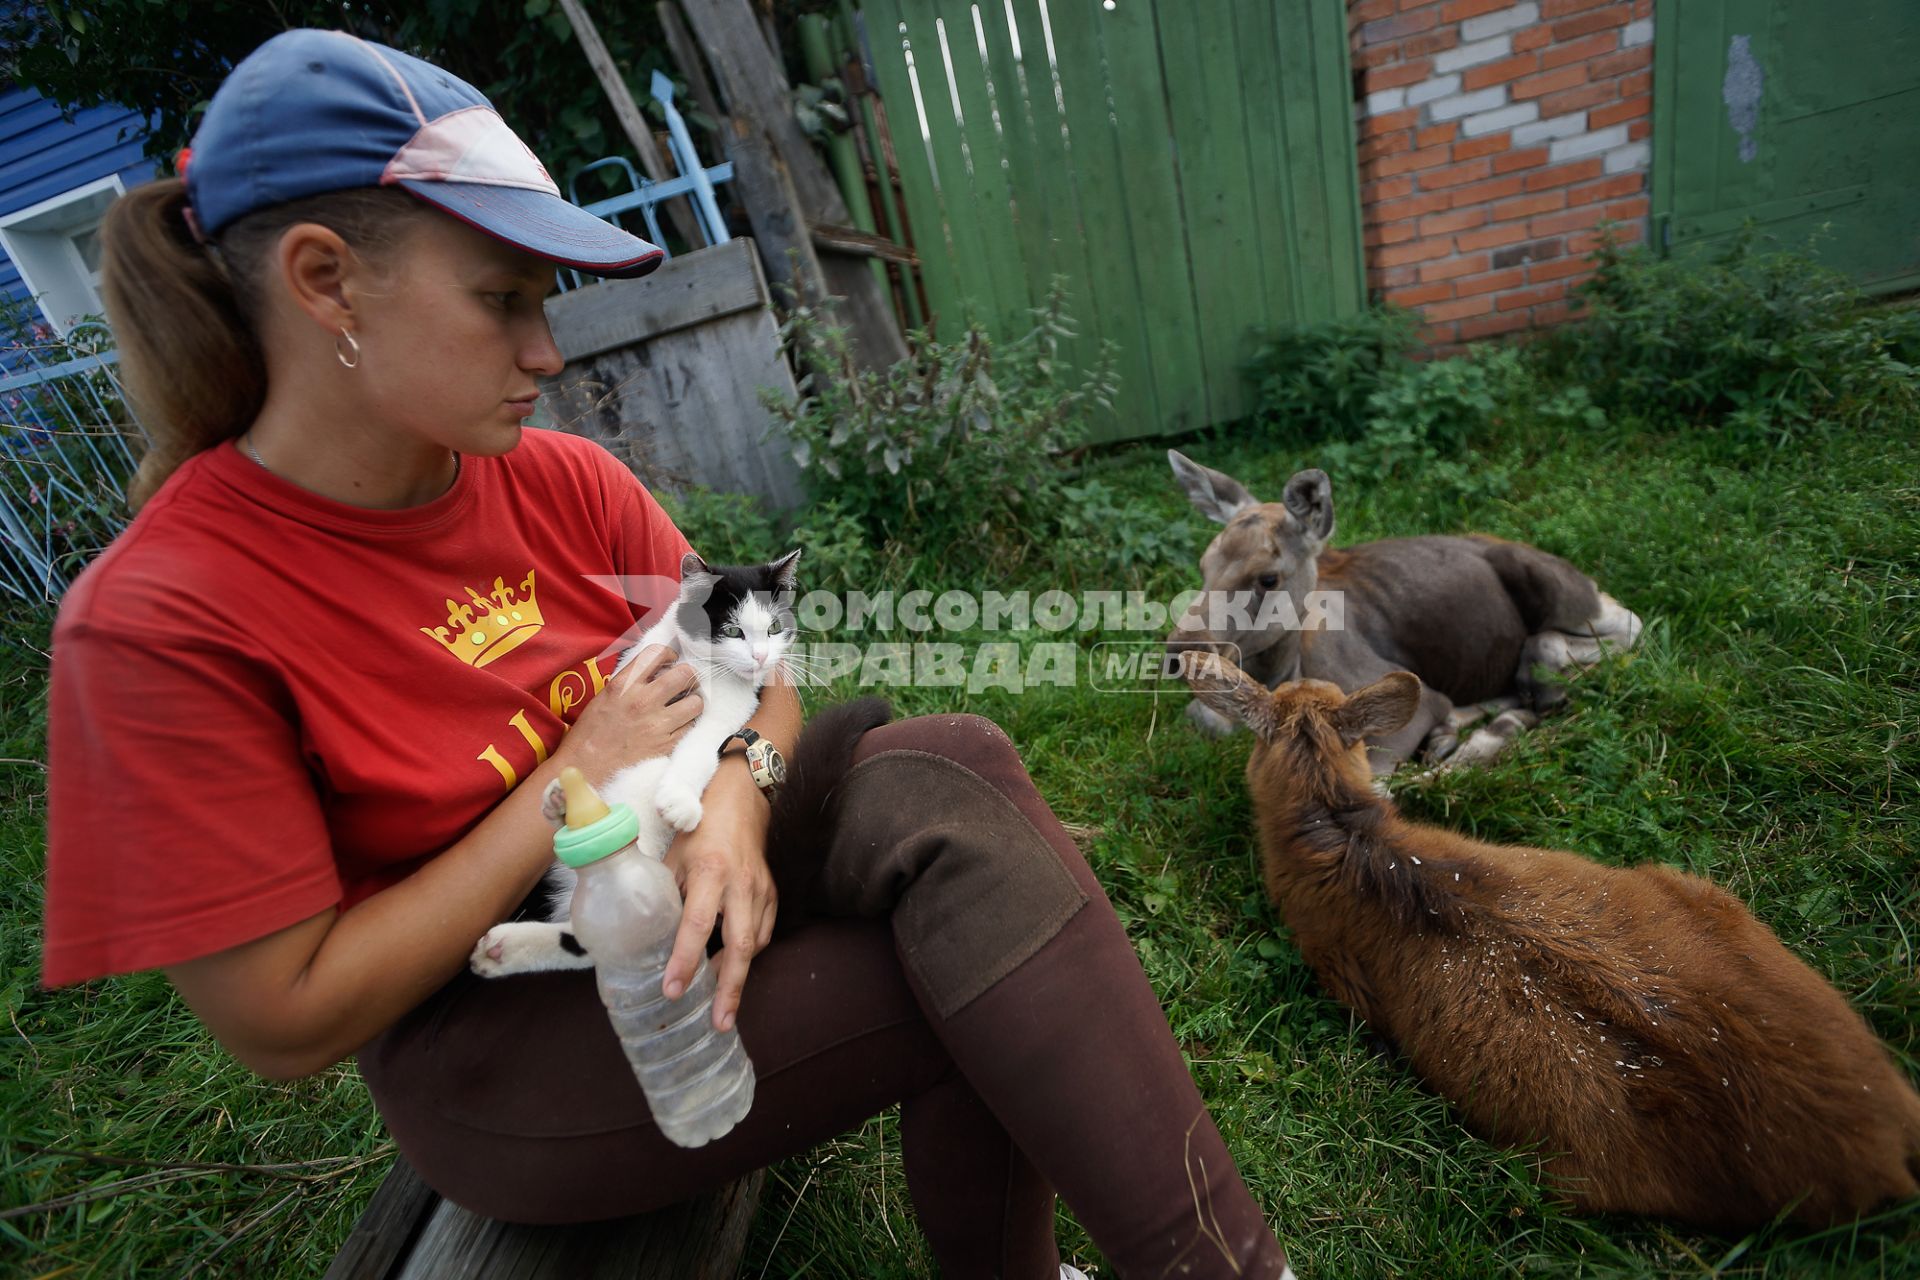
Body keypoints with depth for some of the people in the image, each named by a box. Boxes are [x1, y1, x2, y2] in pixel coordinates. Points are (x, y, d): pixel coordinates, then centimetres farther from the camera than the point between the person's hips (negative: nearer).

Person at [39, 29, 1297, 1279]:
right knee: (988, 954, -24)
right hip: (494, 1038, -5)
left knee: (957, 768, -24)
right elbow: (288, 1024, -17)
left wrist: (732, 803, -21)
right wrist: (579, 776, -20)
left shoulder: (562, 480, -4)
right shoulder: (162, 620, -19)